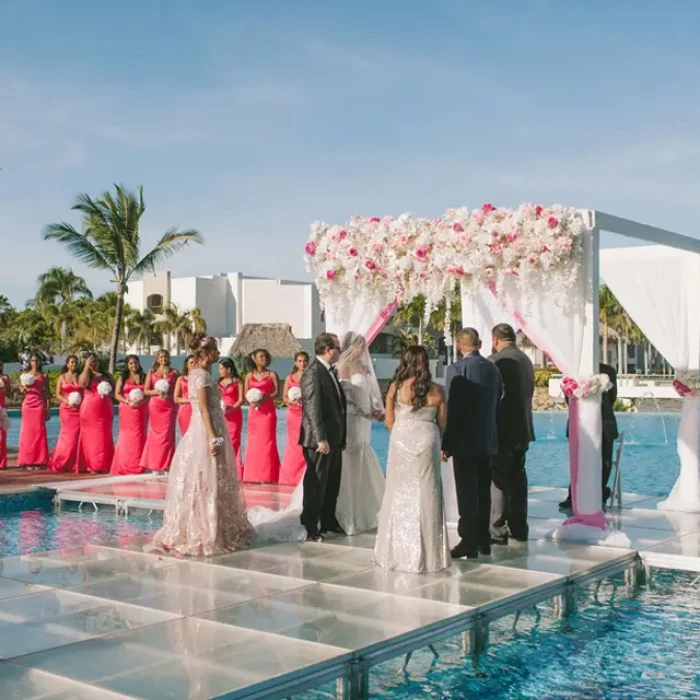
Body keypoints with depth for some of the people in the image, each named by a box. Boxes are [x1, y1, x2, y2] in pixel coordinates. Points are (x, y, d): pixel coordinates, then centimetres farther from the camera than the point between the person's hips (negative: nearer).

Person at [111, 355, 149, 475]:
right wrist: (127, 401, -16)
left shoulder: (144, 377, 10)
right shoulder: (122, 378, 10)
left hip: (141, 410, 1)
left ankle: (137, 466, 1)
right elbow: (117, 394, 1)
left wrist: (141, 401, -17)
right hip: (127, 410, -1)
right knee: (127, 437, -3)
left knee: (139, 437, -1)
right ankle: (125, 466, -1)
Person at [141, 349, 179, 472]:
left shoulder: (174, 372, 7)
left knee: (167, 434, -3)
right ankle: (155, 465, 6)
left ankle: (166, 465, 1)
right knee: (156, 433, 1)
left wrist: (169, 395, -14)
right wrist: (157, 392, -13)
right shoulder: (152, 372, 8)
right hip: (155, 405, 1)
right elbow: (146, 391, 4)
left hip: (170, 406, -1)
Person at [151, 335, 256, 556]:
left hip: (208, 431, 10)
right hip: (206, 432, -10)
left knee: (211, 484, 13)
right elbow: (204, 409, -19)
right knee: (206, 485, -4)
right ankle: (204, 536, 2)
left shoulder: (200, 374, 15)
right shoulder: (202, 375, -14)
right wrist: (213, 438, -21)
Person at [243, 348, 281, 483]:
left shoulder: (272, 374, 3)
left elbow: (276, 392, -6)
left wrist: (264, 399, -20)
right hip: (254, 411, 3)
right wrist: (250, 401, -13)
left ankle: (267, 476, -3)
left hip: (268, 411, -3)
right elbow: (246, 394, 8)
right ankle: (254, 475, 11)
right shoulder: (249, 375, 11)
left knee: (267, 441, -6)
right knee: (253, 441, 4)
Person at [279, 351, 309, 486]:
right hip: (294, 413, 1)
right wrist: (292, 401, -14)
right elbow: (284, 397, 5)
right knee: (294, 444, 3)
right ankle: (291, 477, 9)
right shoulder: (290, 378, 7)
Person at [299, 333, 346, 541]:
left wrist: (341, 437, 16)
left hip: (334, 438, 9)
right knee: (316, 484, -2)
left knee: (332, 484, 18)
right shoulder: (313, 373, -16)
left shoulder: (330, 371, 13)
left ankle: (329, 522, 30)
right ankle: (311, 529, 5)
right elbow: (313, 409, -21)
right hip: (320, 440, -9)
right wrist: (321, 439, -24)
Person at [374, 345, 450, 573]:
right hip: (427, 442, 0)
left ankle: (397, 553, 14)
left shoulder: (395, 387, -4)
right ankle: (427, 555, 10)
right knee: (425, 497, 6)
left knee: (399, 496, 8)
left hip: (401, 442, 0)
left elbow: (389, 422, 3)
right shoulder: (436, 390, -2)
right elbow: (442, 424, 7)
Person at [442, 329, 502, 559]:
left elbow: (452, 409, -15)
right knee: (483, 491, 14)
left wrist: (446, 444, -10)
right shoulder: (493, 368, 6)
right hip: (488, 441, 6)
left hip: (465, 441, -6)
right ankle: (483, 539, 21)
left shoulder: (456, 369, -13)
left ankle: (469, 542, 1)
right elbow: (497, 404, 10)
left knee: (467, 493, -1)